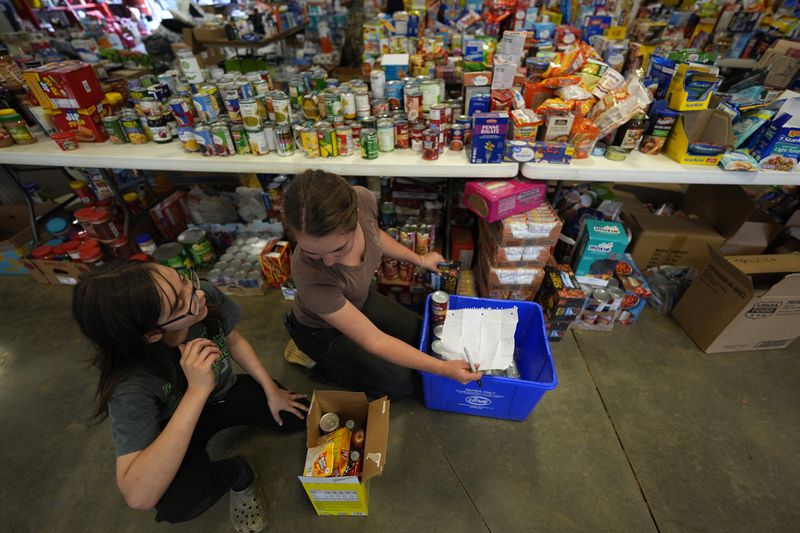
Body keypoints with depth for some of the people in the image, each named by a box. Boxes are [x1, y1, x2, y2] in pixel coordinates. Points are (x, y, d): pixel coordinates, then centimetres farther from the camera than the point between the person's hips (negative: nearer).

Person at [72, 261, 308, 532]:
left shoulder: (207, 296, -30)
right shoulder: (131, 382, -38)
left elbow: (234, 341, -8)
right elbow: (138, 497, -42)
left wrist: (271, 390, -7)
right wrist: (197, 391, -49)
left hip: (228, 393, 4)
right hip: (180, 427, -3)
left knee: (302, 416, -7)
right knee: (174, 503, -32)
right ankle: (238, 474, 2)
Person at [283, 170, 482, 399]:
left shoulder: (363, 199, -31)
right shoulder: (311, 277, -43)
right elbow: (373, 341, -33)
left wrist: (419, 259, 4)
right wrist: (443, 368, -30)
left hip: (359, 301, 5)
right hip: (322, 331, -5)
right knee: (403, 383, -5)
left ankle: (341, 357, 24)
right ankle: (326, 366, 14)